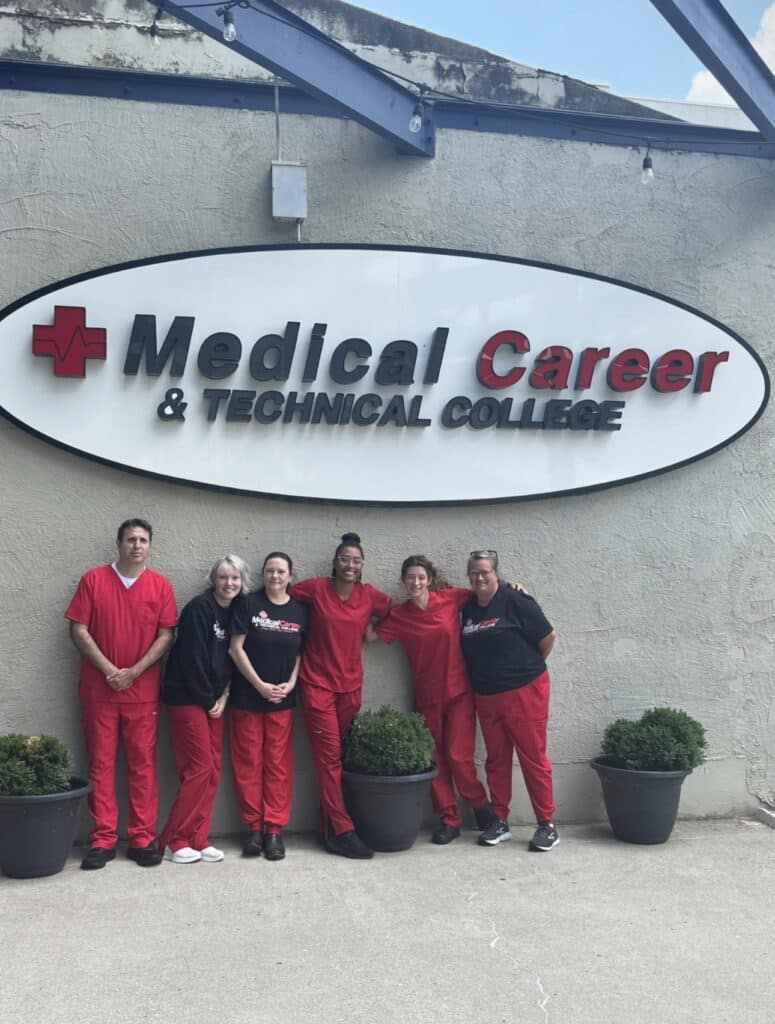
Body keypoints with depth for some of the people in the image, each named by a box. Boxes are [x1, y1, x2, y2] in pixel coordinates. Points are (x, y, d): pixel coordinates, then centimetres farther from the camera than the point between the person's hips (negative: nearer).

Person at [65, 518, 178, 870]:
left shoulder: (161, 586, 4)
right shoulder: (93, 580, 2)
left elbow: (166, 635, 0)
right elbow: (78, 630, -2)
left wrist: (134, 672, -10)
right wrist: (109, 670, -10)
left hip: (143, 691, 0)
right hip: (99, 689, 0)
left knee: (143, 764, 2)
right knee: (101, 764, 2)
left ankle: (142, 838, 9)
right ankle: (103, 840, 8)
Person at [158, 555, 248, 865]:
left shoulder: (236, 612, 9)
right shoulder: (199, 608, -13)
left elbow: (231, 657, 11)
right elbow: (193, 658, -17)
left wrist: (223, 697, 0)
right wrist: (207, 700, -11)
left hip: (214, 699, 7)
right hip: (187, 697, -7)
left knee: (213, 770, 5)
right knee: (199, 768, -8)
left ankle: (198, 839, 13)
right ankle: (173, 841, 2)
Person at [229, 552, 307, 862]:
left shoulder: (300, 610, 4)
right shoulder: (248, 604, -3)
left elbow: (301, 652, 9)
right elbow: (237, 648, -6)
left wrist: (291, 683, -7)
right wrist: (260, 685, -10)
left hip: (282, 699, 2)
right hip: (247, 696, -2)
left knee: (278, 765, 3)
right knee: (248, 763, 3)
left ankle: (274, 829, 10)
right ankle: (254, 827, 13)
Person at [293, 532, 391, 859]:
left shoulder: (369, 595, 3)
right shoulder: (316, 588, -5)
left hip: (350, 685, 3)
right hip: (317, 683, -3)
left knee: (334, 757, 10)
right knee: (329, 757, -6)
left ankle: (329, 828, 18)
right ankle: (342, 831, -3)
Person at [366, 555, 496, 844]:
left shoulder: (451, 598, -5)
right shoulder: (399, 615, -1)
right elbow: (371, 636, -6)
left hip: (459, 692, -2)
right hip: (427, 697, 2)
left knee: (458, 756, -5)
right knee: (435, 760, 7)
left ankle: (480, 806, 21)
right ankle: (449, 820, 20)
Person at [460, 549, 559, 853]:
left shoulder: (514, 601, -10)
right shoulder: (467, 608, 8)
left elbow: (547, 637, -8)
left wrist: (527, 666, 3)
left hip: (524, 692, -6)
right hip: (486, 697, 6)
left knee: (533, 757, -1)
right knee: (496, 759, 11)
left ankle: (547, 825, 7)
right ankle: (500, 822, 21)